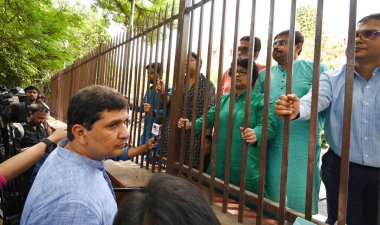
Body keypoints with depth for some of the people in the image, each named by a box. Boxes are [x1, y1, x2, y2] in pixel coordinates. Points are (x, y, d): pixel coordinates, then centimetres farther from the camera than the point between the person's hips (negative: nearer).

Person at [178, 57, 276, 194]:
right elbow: (209, 118, 14)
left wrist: (256, 134, -37)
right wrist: (191, 125, -4)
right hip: (221, 162, 5)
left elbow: (268, 124, -15)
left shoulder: (260, 99, -2)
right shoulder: (225, 98, 16)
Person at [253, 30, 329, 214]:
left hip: (304, 146, -4)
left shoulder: (314, 69, -1)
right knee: (273, 195, 14)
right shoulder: (264, 75, 11)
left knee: (301, 198, 2)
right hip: (272, 146, 4)